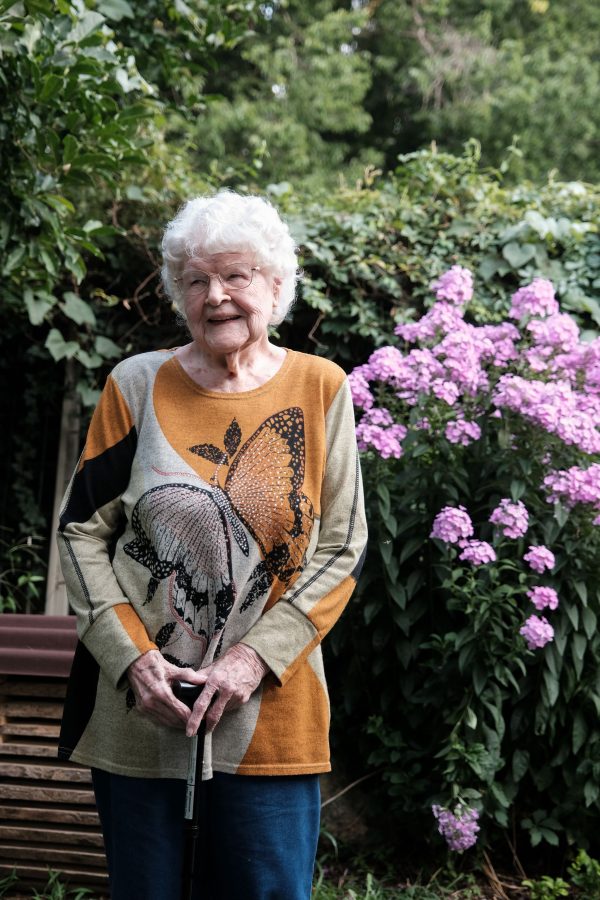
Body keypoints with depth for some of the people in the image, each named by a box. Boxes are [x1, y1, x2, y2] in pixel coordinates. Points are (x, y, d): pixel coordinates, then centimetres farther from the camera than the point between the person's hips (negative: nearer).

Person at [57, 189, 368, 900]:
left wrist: (254, 659, -12)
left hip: (270, 711, 0)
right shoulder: (137, 384, 1)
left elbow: (342, 547, -1)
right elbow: (81, 530, 2)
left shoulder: (320, 388, 0)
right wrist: (133, 658, -10)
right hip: (135, 705, 1)